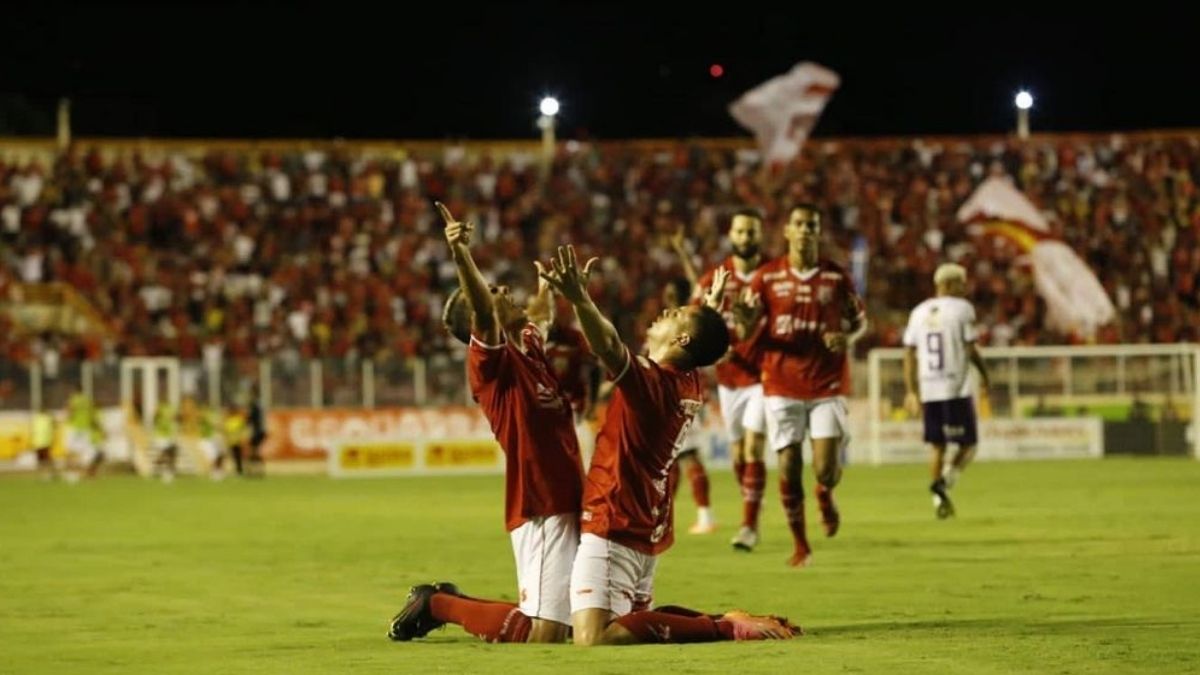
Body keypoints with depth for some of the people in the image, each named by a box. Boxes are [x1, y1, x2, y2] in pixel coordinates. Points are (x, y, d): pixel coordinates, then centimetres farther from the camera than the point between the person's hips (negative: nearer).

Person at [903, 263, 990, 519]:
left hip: (928, 390, 5)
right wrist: (985, 376, 6)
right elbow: (971, 350, -8)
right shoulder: (962, 308, -4)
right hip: (957, 388, -5)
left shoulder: (919, 312, 12)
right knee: (968, 444, 3)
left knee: (936, 445, 13)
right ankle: (943, 481, -22)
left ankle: (939, 499, 6)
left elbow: (909, 354, 10)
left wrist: (911, 391, 15)